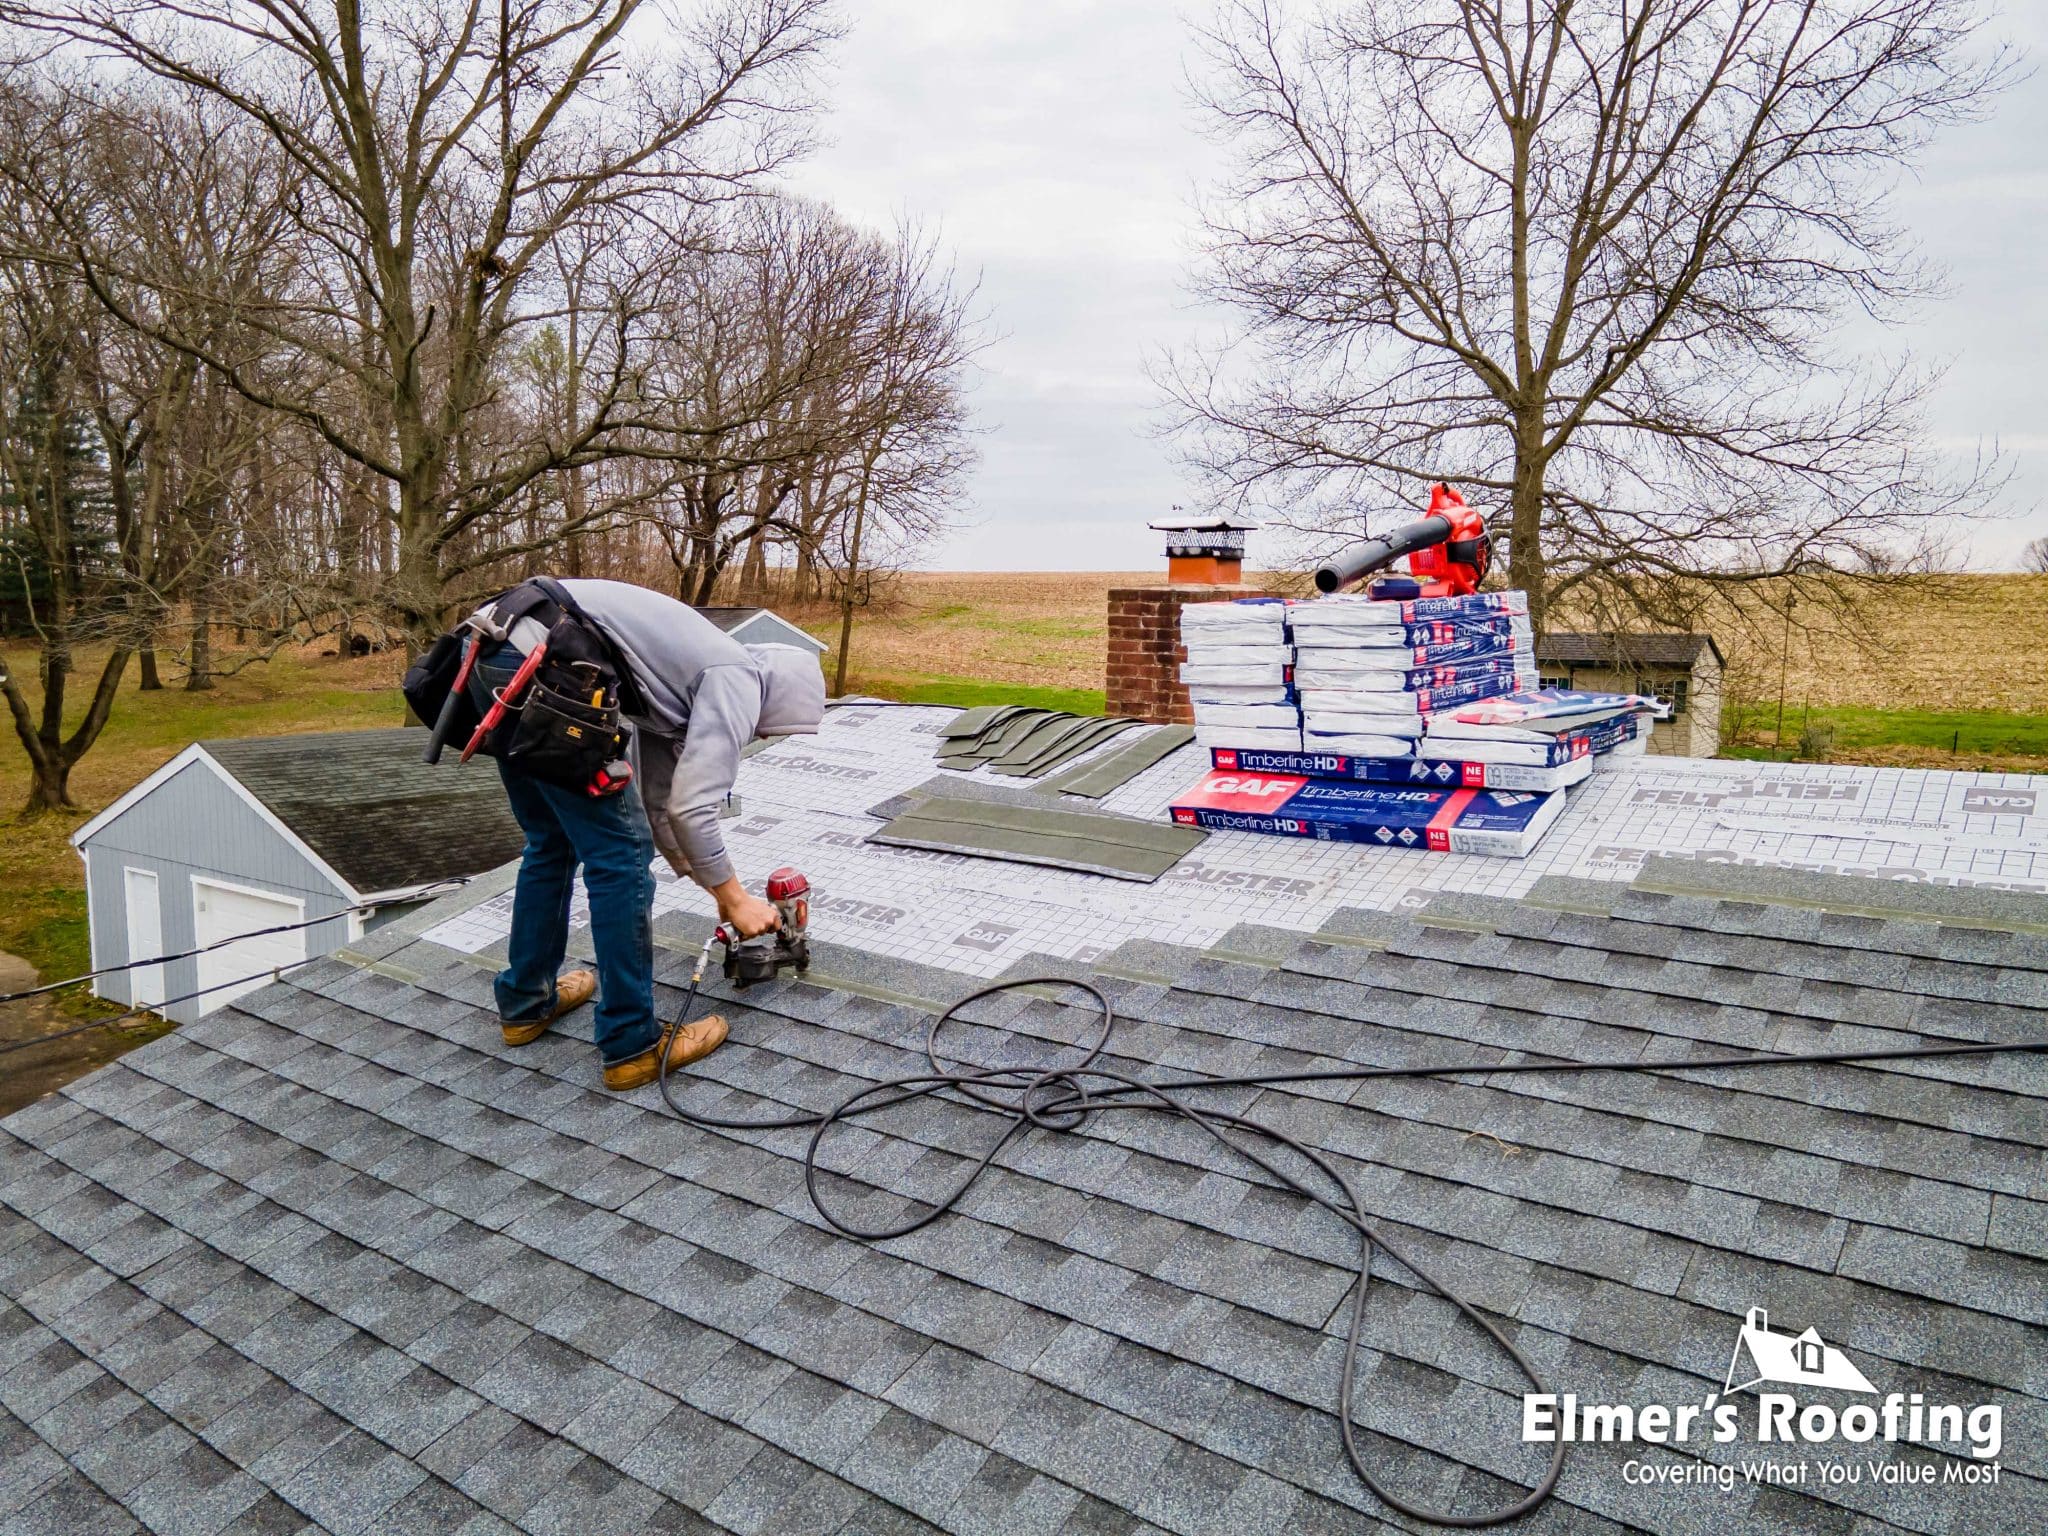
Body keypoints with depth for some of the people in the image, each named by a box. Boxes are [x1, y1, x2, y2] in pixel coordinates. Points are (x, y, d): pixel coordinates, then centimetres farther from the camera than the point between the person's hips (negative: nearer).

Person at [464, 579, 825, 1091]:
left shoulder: (697, 676, 26)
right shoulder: (739, 683, -2)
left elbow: (658, 800, 31)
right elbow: (690, 808, -9)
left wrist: (716, 886, 34)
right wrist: (734, 897, 5)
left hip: (491, 657, 10)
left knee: (553, 843, 24)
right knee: (619, 853, 0)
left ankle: (525, 1005, 36)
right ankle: (631, 1046, 8)